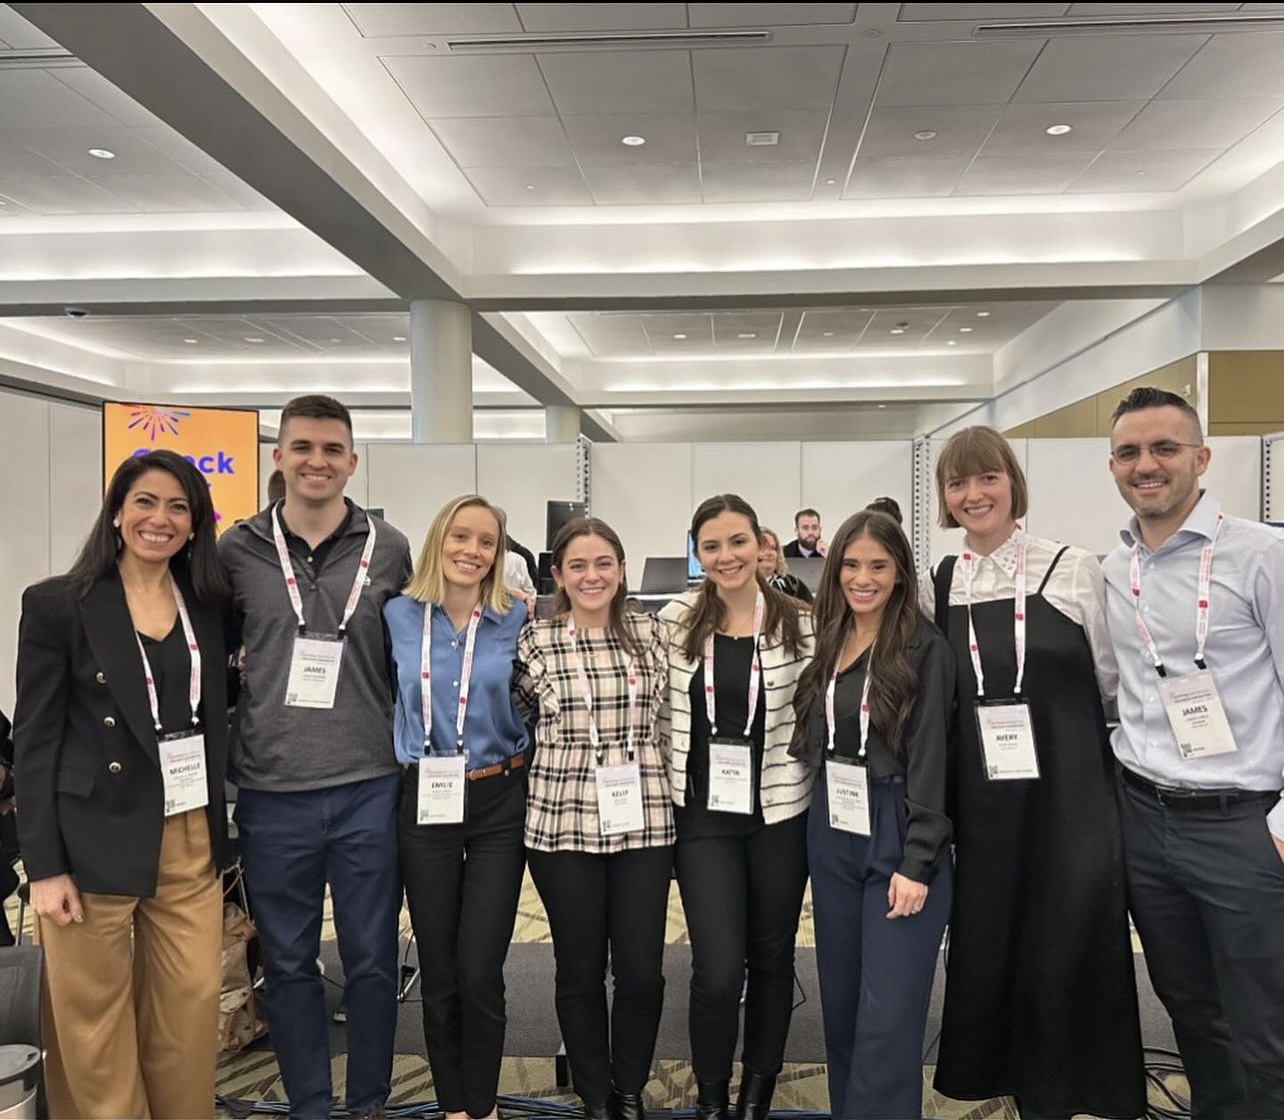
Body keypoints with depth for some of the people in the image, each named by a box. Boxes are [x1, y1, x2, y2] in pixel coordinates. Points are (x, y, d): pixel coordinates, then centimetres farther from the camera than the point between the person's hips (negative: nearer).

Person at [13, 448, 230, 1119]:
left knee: (191, 1012, 7)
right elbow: (34, 742, -5)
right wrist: (45, 866, -9)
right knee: (96, 1026, 7)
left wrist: (219, 834, 9)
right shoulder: (56, 605, -5)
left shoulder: (207, 605, 7)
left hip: (192, 840, 4)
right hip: (97, 841, -4)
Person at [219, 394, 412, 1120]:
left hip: (370, 790, 0)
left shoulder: (389, 549, 0)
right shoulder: (239, 550, 1)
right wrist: (229, 746, 7)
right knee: (288, 963, 13)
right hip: (272, 794, 1)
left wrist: (410, 756, 8)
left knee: (372, 960, 11)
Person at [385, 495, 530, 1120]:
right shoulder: (399, 616, 0)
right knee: (438, 971, 9)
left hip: (498, 804, -1)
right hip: (424, 804, 1)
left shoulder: (516, 621, -3)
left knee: (480, 972, -1)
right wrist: (407, 758, 5)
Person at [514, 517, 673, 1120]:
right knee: (580, 970, 9)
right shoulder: (535, 641, -2)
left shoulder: (650, 635, 3)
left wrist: (667, 792, 11)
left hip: (643, 823, 1)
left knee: (642, 970, 5)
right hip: (562, 824, -1)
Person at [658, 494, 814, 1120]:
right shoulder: (676, 622, -1)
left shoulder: (800, 623, -4)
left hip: (781, 812, 0)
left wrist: (809, 783, -2)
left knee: (771, 958, 14)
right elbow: (661, 716, 6)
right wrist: (669, 785, 4)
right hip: (703, 815, 0)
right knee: (717, 971, -5)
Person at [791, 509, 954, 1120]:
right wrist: (815, 829, 7)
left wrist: (917, 863, -16)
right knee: (840, 1003, 14)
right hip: (831, 832, 6)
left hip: (897, 835, -6)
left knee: (888, 1014, -3)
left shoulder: (925, 649, -9)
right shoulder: (827, 645, 8)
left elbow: (929, 760, -12)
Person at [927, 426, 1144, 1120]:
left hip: (1072, 800, -3)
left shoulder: (1073, 570, -5)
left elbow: (1115, 685, 1)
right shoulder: (935, 587, 4)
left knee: (1069, 954, 4)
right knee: (988, 950, 10)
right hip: (981, 803, 3)